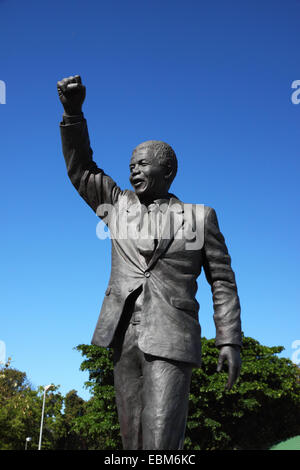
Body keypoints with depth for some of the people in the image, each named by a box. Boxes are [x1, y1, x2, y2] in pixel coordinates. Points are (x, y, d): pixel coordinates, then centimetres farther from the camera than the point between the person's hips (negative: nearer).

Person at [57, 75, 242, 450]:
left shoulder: (199, 217, 6)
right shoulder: (120, 206, 14)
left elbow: (222, 282, 6)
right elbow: (79, 169, 14)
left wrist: (230, 340, -4)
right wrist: (73, 111, 1)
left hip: (171, 341, -4)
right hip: (124, 338, 4)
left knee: (160, 443, -15)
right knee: (134, 441, 8)